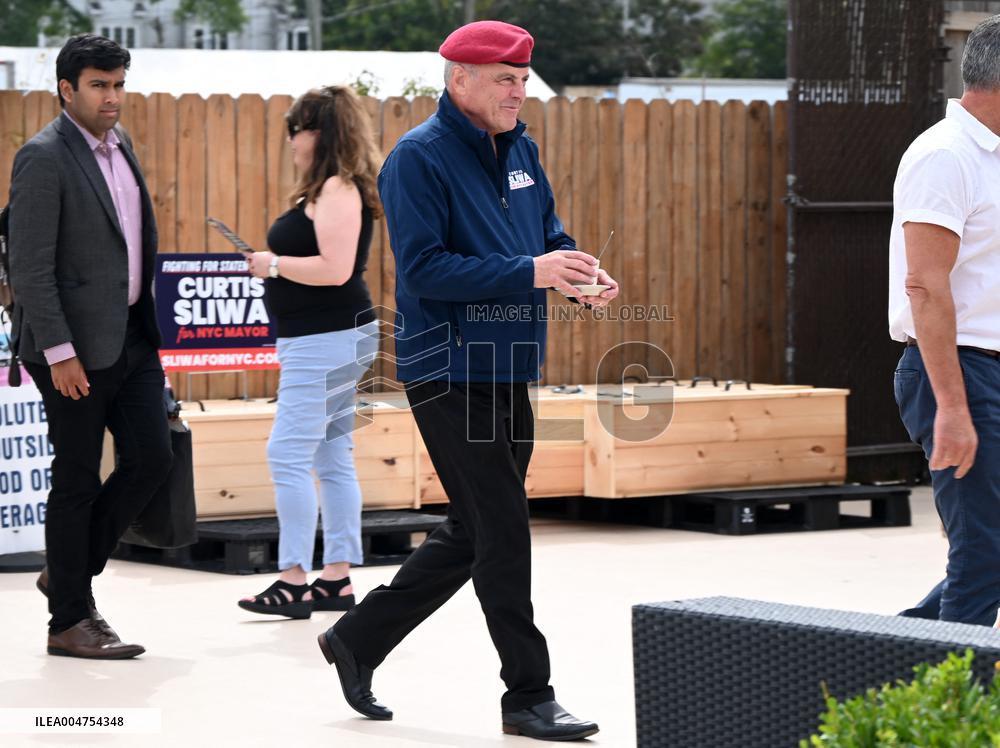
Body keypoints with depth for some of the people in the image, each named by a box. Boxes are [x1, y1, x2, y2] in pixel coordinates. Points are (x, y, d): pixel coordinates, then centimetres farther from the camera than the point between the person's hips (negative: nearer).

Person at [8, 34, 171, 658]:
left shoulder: (118, 144, 12)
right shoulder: (45, 157, -14)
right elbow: (30, 265, -17)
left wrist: (147, 320, 17)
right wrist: (58, 351, -20)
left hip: (131, 336, 8)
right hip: (76, 345, -8)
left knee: (152, 458, 6)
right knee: (78, 481, 0)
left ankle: (71, 571, 24)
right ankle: (70, 622, 11)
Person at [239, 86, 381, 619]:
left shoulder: (338, 190, -16)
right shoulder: (325, 190, 16)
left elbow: (334, 269, -25)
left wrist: (274, 264, -14)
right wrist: (273, 262, 10)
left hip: (327, 340, -11)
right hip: (325, 340, 11)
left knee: (288, 454, -11)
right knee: (332, 459, 11)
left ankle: (293, 579, -10)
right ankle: (337, 579, 15)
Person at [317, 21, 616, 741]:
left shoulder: (520, 150, 12)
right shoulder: (419, 157, -13)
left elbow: (548, 232, 22)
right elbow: (423, 268, -20)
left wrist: (580, 269, -2)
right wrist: (529, 273, -25)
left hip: (507, 370, 9)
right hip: (449, 374, -9)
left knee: (476, 534, 14)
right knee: (502, 533, -6)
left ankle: (357, 639, 28)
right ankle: (529, 696, 2)